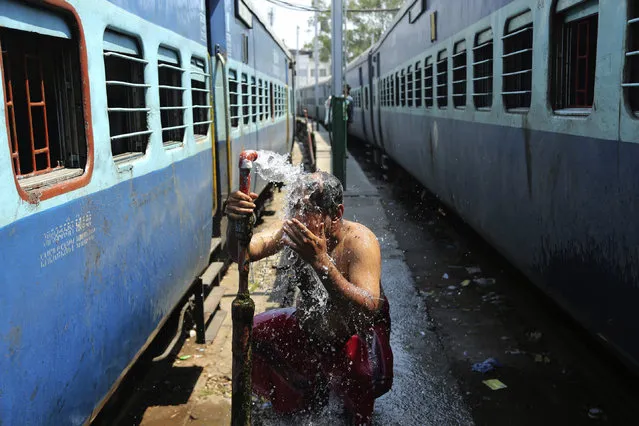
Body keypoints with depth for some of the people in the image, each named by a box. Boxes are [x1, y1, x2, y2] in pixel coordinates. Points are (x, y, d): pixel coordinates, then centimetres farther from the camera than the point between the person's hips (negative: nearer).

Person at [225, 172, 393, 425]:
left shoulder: (359, 241, -31)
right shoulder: (295, 228, -17)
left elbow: (368, 311, -44)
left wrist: (321, 260, -53)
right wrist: (237, 223, -47)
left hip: (358, 336, -5)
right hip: (309, 326, 6)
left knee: (350, 358, -35)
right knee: (252, 333, -3)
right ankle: (309, 395, 22)